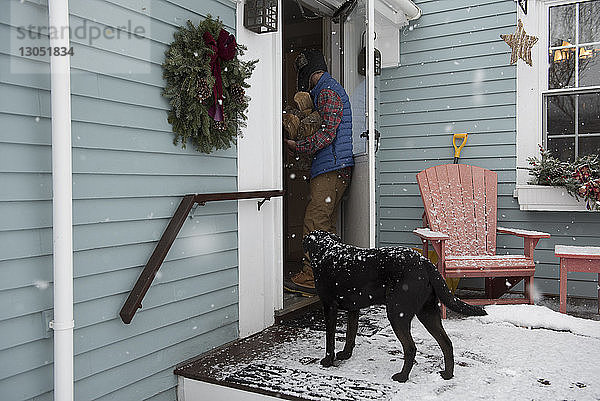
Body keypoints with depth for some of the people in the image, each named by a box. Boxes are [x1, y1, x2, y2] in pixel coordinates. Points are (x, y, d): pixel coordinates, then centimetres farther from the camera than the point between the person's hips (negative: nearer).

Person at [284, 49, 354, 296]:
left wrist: (298, 146, -13)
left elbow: (328, 132, -17)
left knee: (315, 222, -12)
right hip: (336, 167, 10)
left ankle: (310, 277, -10)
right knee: (327, 226, 9)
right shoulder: (329, 89, 25)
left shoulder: (327, 92, -8)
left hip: (331, 169, -10)